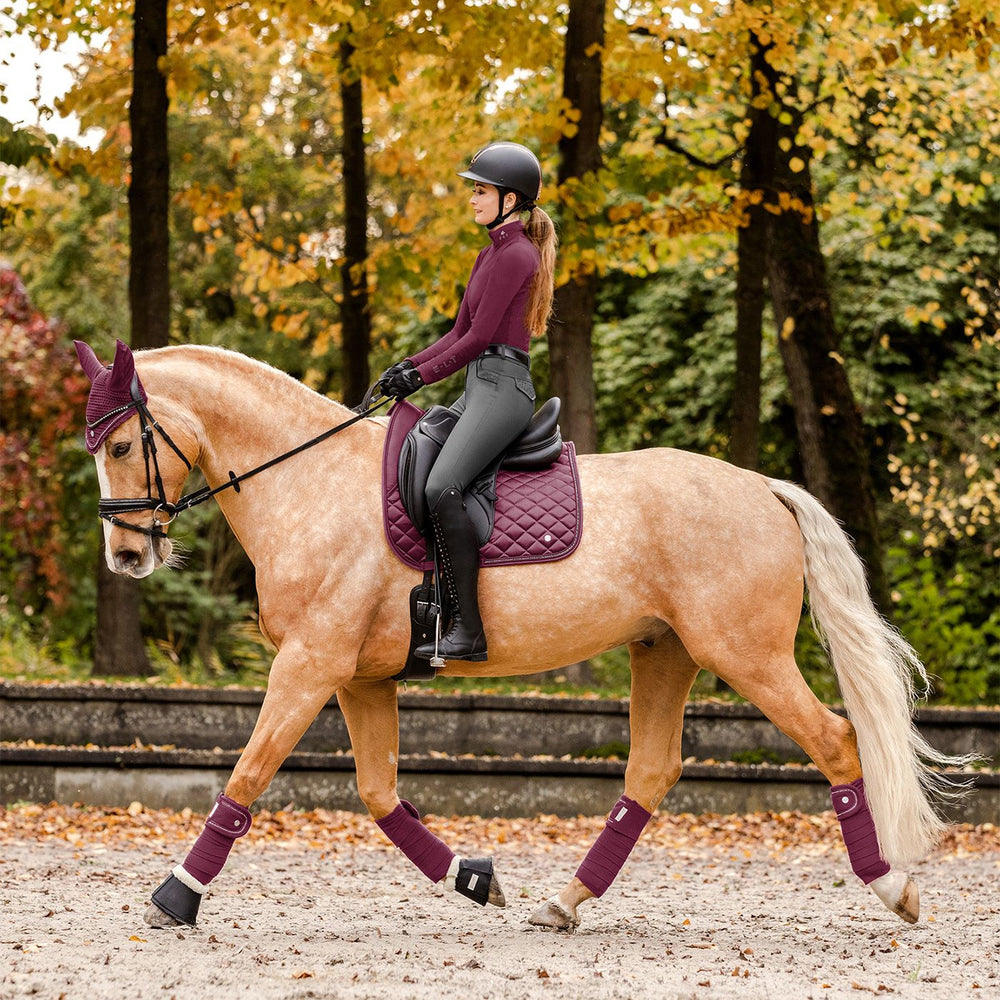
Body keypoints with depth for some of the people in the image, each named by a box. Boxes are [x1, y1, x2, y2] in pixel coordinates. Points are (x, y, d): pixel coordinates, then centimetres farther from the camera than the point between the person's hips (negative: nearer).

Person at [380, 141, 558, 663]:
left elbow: (478, 338, -14)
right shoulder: (491, 254, 21)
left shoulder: (516, 255, -10)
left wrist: (422, 376, -8)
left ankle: (468, 630, -28)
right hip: (481, 388, 11)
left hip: (502, 386, -11)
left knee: (442, 487, -26)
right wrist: (408, 365, 8)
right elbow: (460, 332, 22)